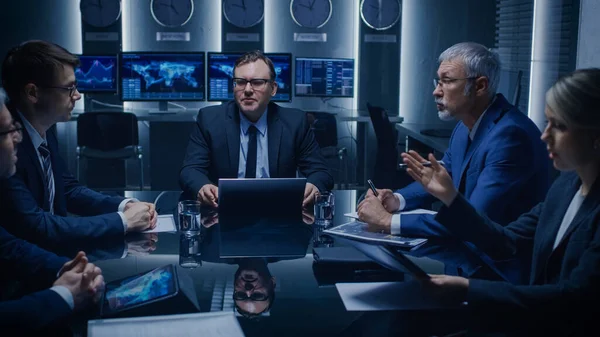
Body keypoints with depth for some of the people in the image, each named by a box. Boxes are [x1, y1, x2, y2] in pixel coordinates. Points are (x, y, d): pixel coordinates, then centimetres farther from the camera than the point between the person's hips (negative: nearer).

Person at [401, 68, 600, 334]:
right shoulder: (567, 184, 5)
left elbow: (573, 298, -24)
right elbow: (507, 242, 8)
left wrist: (469, 289, -28)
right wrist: (449, 196, -1)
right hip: (540, 320, 6)